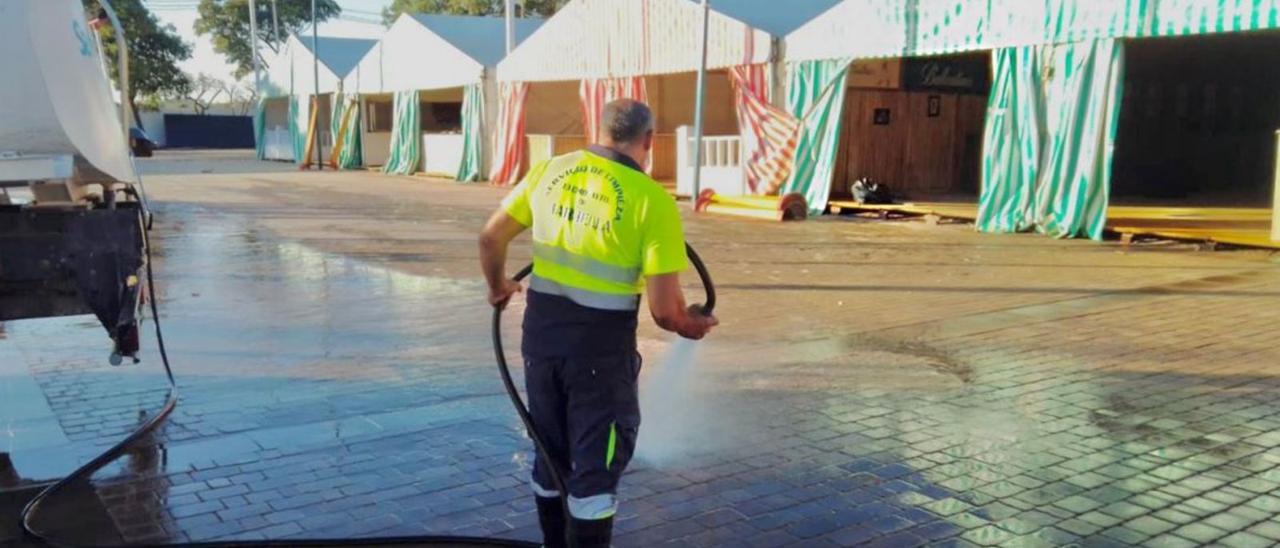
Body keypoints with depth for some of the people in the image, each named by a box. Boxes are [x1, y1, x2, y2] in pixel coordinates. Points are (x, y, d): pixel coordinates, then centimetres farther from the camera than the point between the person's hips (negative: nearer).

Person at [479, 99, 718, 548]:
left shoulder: (550, 170, 1)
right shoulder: (652, 199, -13)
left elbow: (491, 237, 9)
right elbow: (663, 309, -16)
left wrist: (499, 286, 27)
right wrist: (691, 325, 6)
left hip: (541, 329, 5)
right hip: (601, 341, -5)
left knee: (551, 449, 22)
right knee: (596, 461, 10)